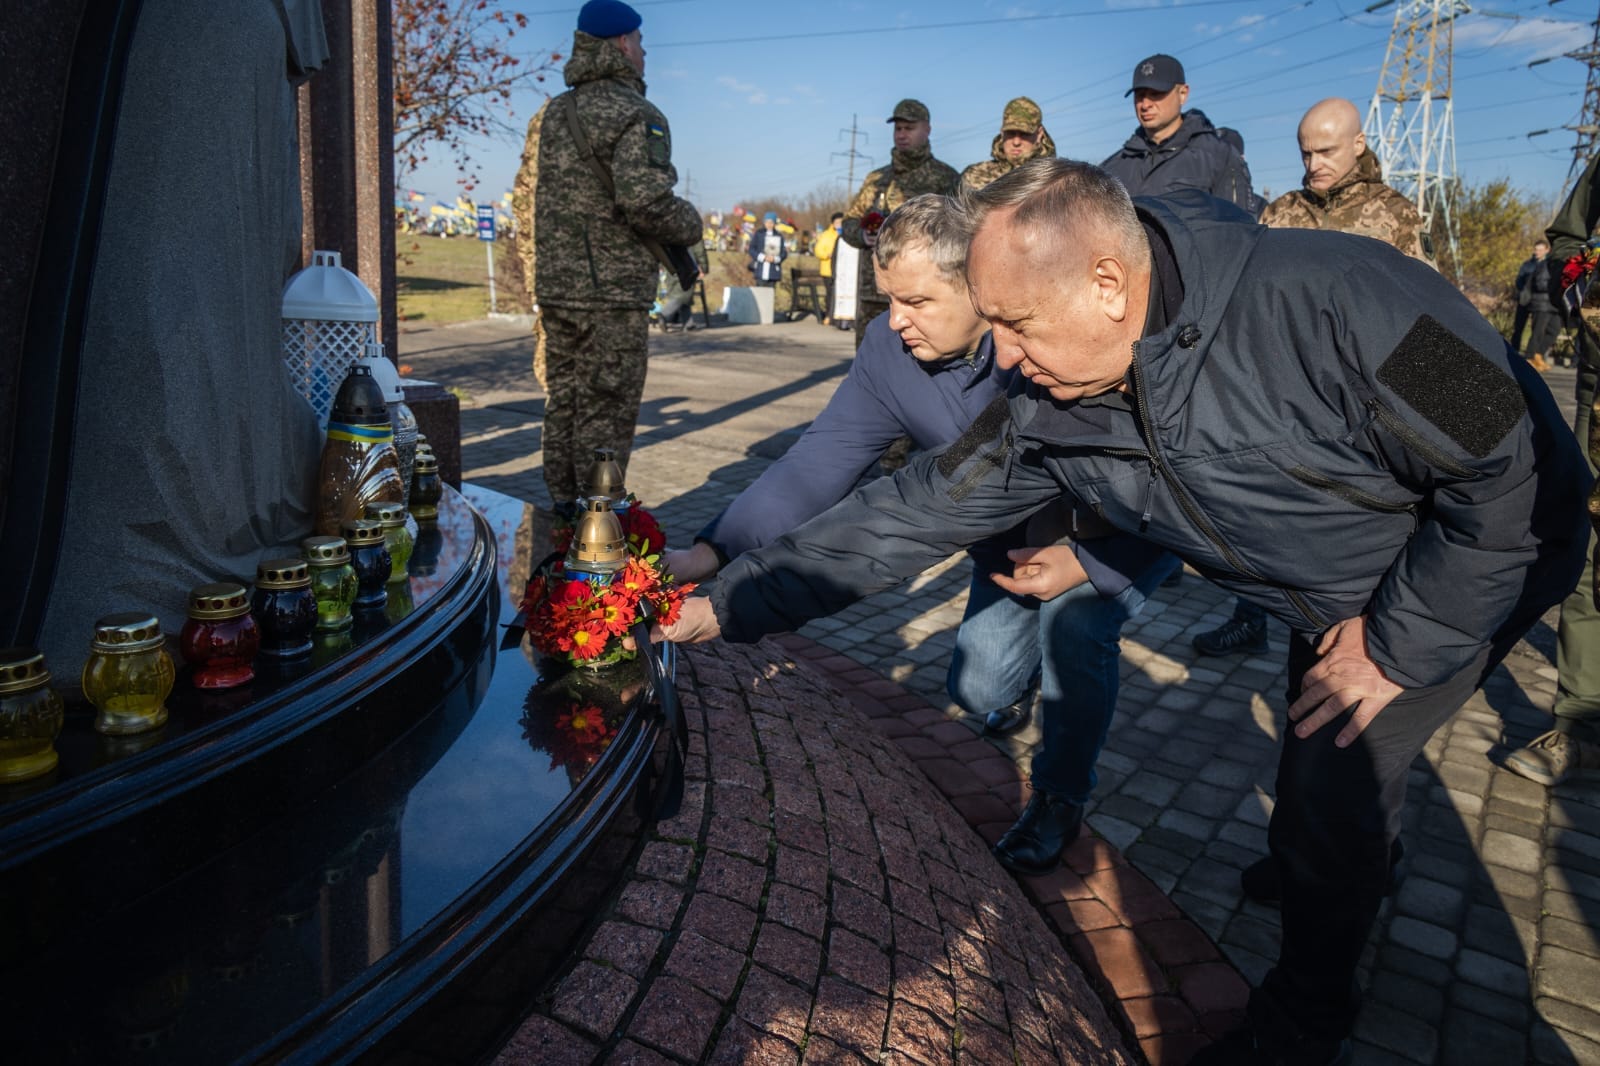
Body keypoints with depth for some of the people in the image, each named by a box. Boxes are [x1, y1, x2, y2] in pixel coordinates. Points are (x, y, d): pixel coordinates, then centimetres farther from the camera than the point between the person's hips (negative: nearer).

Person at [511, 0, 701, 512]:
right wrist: (690, 224, -4)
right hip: (613, 293, -8)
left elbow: (523, 201, 19)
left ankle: (562, 512, 24)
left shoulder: (548, 115, 15)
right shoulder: (636, 116, -10)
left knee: (562, 406, 15)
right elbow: (644, 199, -22)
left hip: (553, 290, 8)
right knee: (605, 413, -2)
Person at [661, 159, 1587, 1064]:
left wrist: (1402, 642, -23)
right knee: (1316, 764, 19)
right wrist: (727, 605, -19)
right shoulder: (1051, 416, -20)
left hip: (1484, 557, -5)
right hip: (1330, 590, 6)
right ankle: (1358, 864, 56)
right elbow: (916, 512, -17)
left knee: (1333, 778, -11)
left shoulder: (1327, 299, -38)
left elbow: (1505, 462, -31)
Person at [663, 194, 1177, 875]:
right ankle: (1030, 669, 45)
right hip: (1016, 537, 5)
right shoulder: (889, 350, -20)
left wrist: (1084, 560, -42)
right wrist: (712, 551, -35)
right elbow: (820, 463, -24)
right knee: (977, 689, 4)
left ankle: (1062, 797, -2)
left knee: (1072, 619, -31)